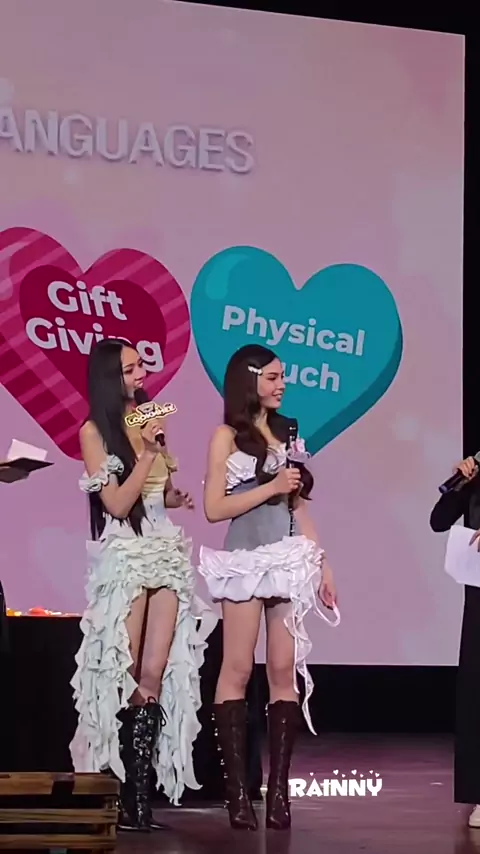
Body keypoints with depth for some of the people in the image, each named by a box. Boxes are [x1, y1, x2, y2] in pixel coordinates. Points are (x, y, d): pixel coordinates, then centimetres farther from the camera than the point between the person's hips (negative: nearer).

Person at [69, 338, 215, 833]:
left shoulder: (149, 420, 14)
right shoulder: (94, 431, -4)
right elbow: (117, 503, -11)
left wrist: (179, 498, 2)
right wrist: (148, 452, -15)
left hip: (166, 553, 5)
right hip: (124, 558, -5)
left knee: (154, 678, -1)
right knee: (123, 679, -3)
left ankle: (141, 798, 0)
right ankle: (127, 799, 3)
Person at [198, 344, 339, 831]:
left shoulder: (286, 431, 15)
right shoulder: (227, 435, 0)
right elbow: (214, 508, -6)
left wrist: (321, 563, 12)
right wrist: (271, 487, -11)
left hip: (289, 560, 5)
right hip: (246, 558, -5)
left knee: (285, 670, 0)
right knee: (237, 670, -3)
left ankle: (278, 787, 2)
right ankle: (237, 788, -1)